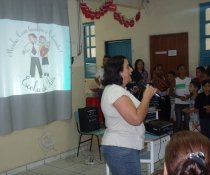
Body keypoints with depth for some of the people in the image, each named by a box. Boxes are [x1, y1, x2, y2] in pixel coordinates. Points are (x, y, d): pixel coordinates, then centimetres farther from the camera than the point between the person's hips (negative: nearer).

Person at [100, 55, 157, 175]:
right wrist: (147, 96, -13)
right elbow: (136, 119, -23)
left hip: (123, 147, 10)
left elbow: (133, 114, 21)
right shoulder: (115, 90, -19)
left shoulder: (117, 89, 14)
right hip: (121, 150, -10)